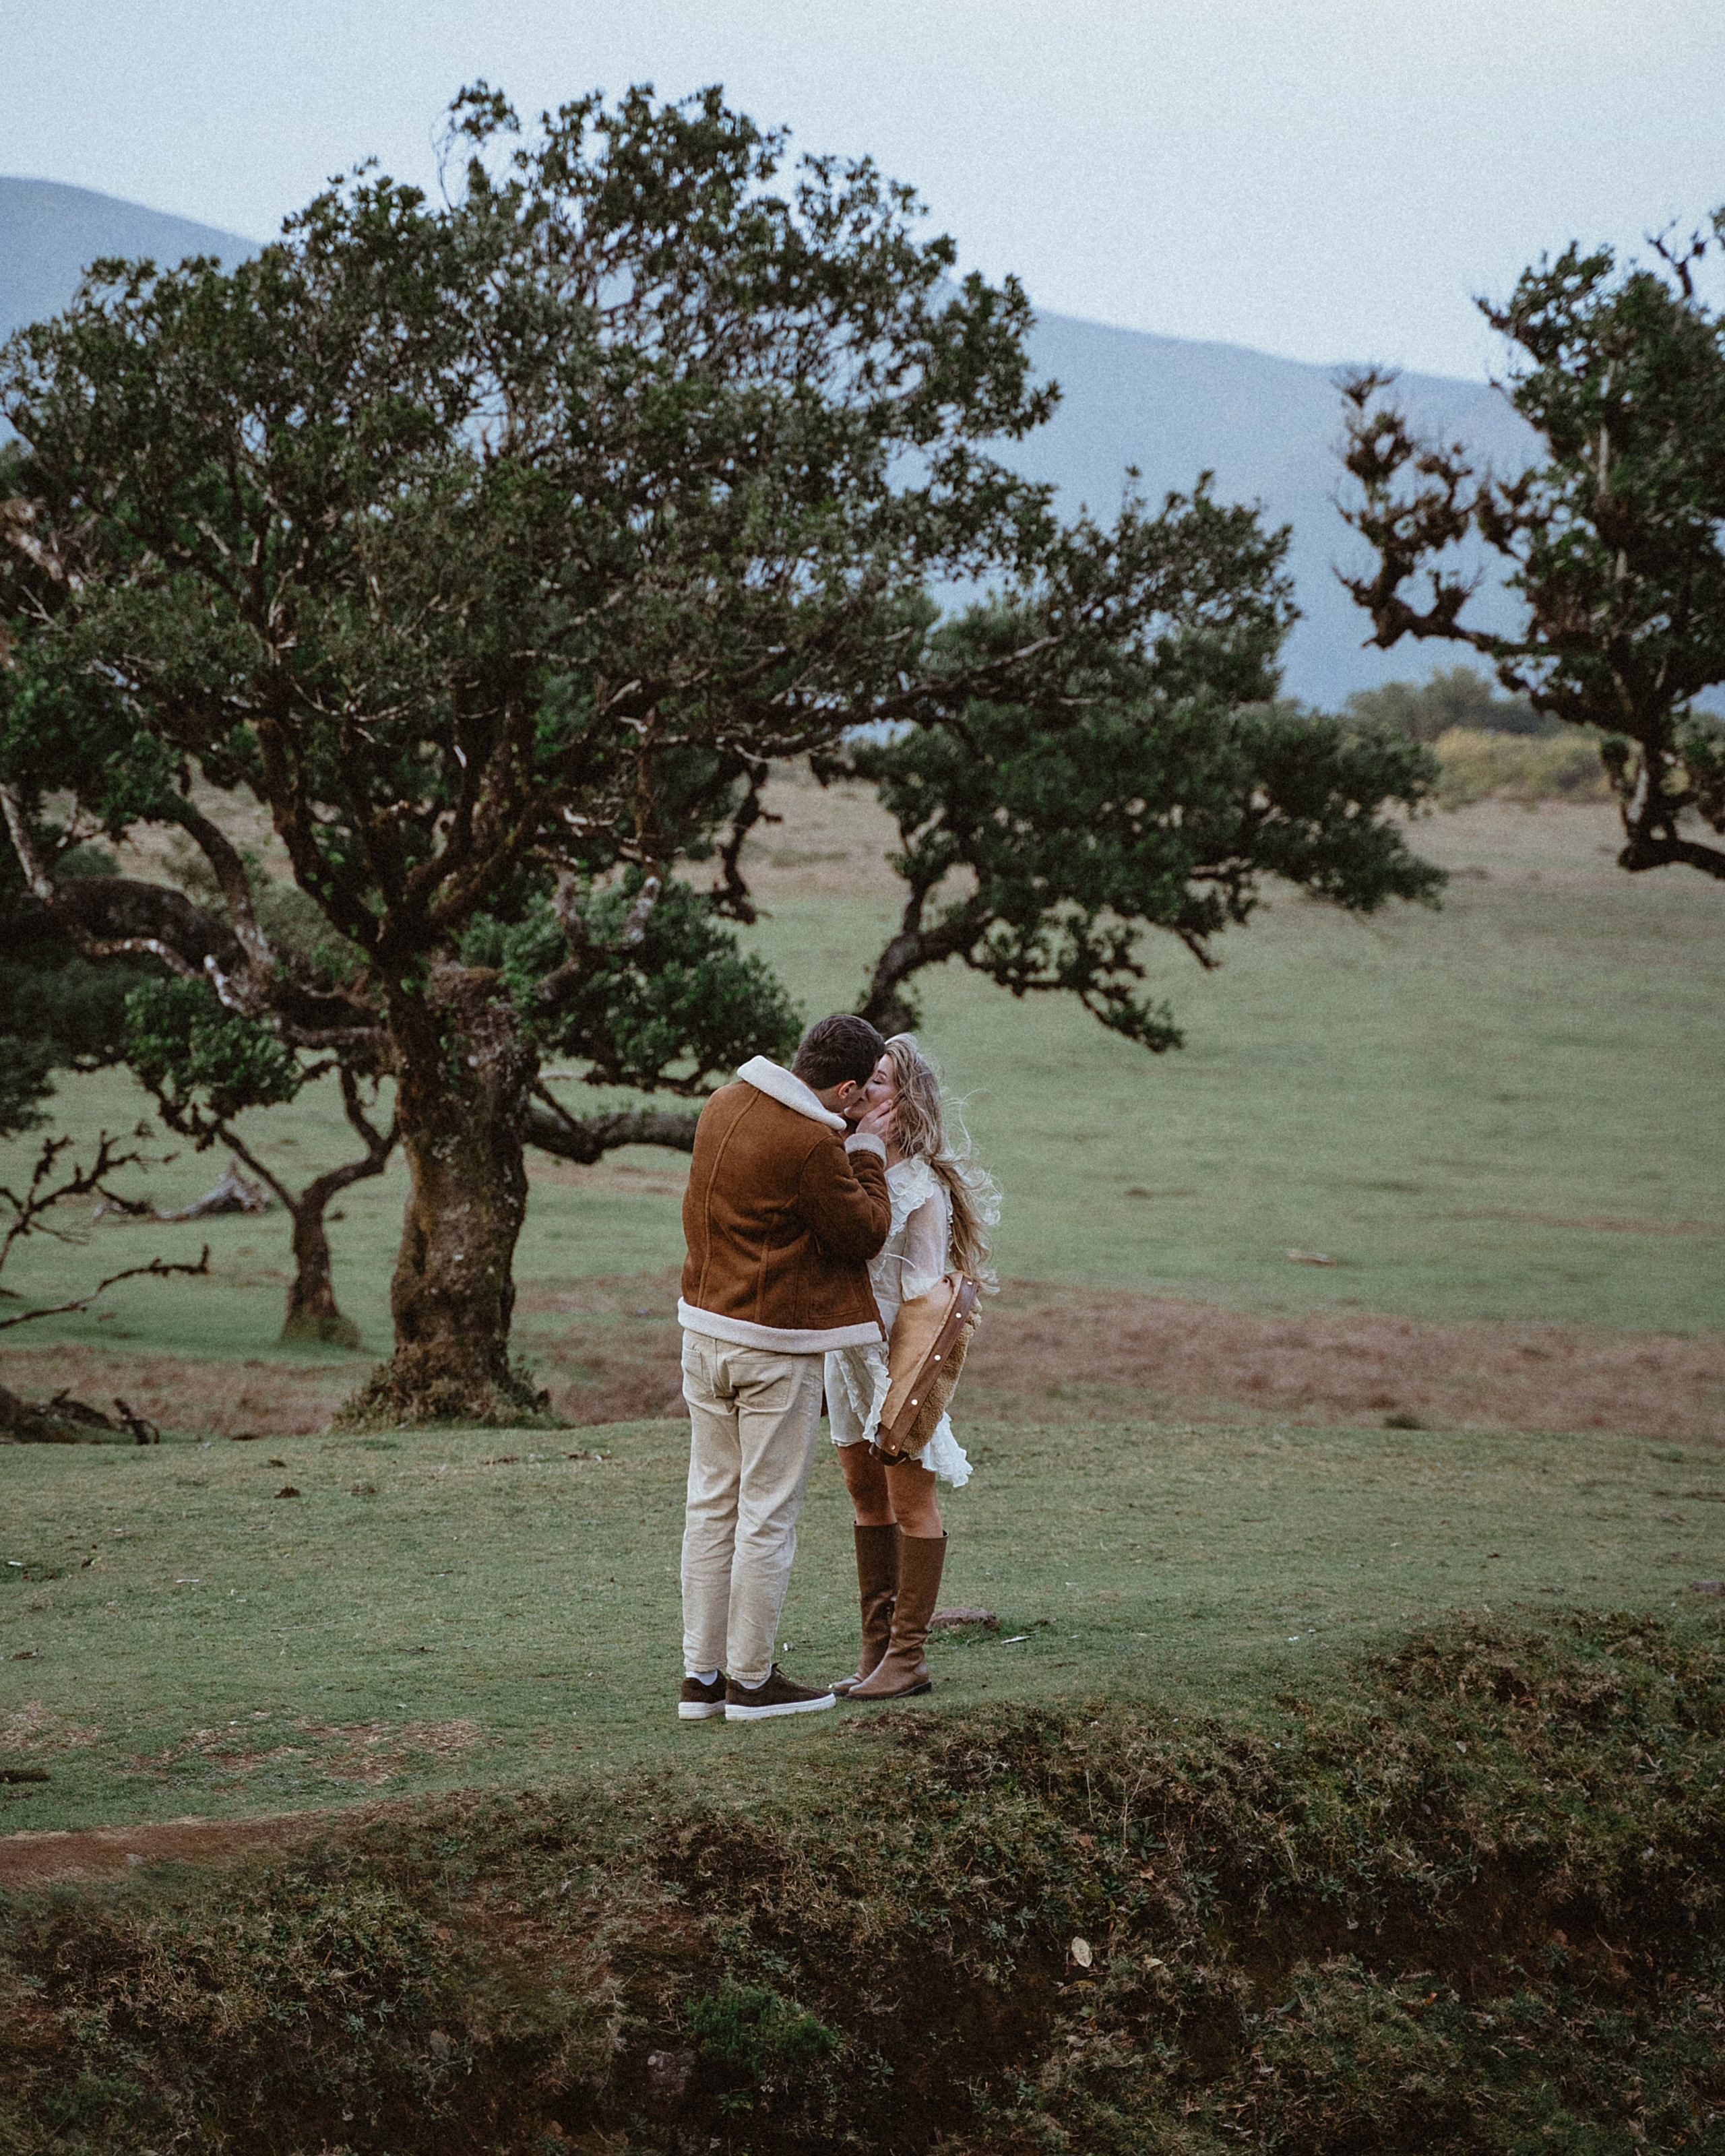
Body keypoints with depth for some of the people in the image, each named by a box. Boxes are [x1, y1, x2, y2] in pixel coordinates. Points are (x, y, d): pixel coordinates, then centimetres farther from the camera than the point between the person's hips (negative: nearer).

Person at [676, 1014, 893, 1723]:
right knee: (768, 1513, 1)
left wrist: (849, 1144, 11)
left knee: (712, 1503, 12)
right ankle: (751, 1680, 7)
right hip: (777, 1348, -8)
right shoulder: (813, 1145, -21)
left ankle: (701, 1673, 16)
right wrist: (867, 1151, 0)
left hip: (706, 1327, 8)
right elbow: (862, 1234, -10)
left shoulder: (726, 1103, 3)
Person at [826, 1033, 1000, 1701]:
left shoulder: (921, 1183, -14)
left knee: (910, 1503, 0)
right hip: (847, 1349, 7)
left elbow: (926, 1291, -14)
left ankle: (908, 1658, 4)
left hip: (899, 1352, -7)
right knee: (866, 1496, 12)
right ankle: (876, 1647, 20)